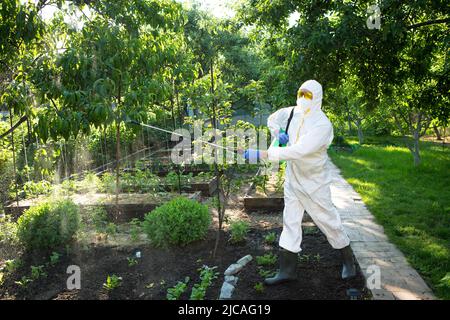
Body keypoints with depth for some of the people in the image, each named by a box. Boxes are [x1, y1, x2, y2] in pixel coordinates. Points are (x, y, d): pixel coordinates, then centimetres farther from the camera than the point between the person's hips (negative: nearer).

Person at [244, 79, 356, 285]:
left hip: (314, 182, -6)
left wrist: (262, 154, -40)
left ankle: (348, 261, 30)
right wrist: (278, 134, -3)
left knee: (328, 220, 6)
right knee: (290, 222, 7)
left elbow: (298, 151, -36)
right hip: (292, 179, 6)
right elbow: (272, 119, 20)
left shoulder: (322, 125, -24)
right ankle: (287, 270, 16)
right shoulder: (292, 113, -2)